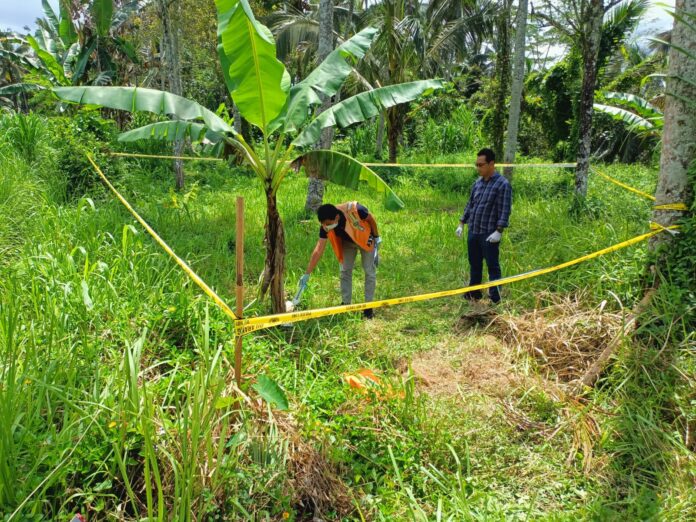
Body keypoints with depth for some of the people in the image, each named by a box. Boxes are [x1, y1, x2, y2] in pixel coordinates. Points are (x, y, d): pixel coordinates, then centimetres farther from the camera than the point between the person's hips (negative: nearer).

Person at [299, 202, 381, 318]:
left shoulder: (354, 210, -43)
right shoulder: (325, 227, -30)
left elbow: (371, 219, -22)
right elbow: (318, 250, -27)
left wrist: (376, 237, -9)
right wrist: (307, 274, -29)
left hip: (366, 239, -3)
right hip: (347, 242, 3)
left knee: (370, 271, -1)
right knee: (345, 271, 3)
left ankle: (368, 306, 8)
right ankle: (345, 303, 16)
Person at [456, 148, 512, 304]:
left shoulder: (502, 184, -10)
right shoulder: (477, 183, 11)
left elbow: (505, 210, -14)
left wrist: (498, 231, -19)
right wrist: (462, 224, 14)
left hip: (489, 234, -7)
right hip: (473, 232, 7)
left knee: (492, 267, 1)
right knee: (474, 265, 16)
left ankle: (495, 299, 8)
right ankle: (474, 294, 29)